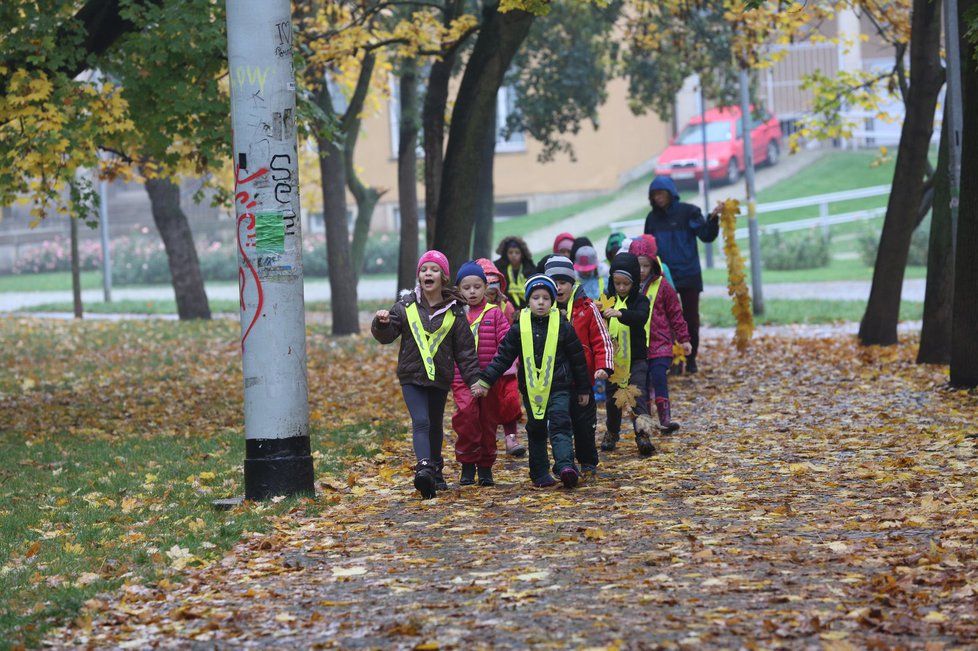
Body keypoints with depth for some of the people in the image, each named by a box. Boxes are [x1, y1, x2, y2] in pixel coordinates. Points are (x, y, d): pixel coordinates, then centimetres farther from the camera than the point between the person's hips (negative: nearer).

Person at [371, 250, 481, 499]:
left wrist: (474, 379, -3)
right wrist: (382, 323, -21)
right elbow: (386, 336, 1)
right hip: (412, 376, -2)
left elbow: (465, 350, 2)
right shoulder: (406, 306, 0)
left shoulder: (454, 311, 0)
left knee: (435, 426, 15)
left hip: (440, 378, 2)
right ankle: (424, 469, -30)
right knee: (421, 422, -17)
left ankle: (435, 471, 31)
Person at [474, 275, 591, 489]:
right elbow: (503, 357, 5)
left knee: (560, 425, -16)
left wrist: (583, 389, 9)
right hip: (531, 390, 2)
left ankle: (565, 466, -28)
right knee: (536, 431, 9)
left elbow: (578, 359, 6)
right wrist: (485, 381, -4)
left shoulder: (563, 327, -1)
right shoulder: (519, 328, 2)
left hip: (558, 388, -2)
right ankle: (540, 473, 16)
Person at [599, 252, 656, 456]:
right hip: (612, 358, 3)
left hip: (636, 358, -3)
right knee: (613, 397, 14)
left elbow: (641, 317, -28)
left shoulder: (640, 300, -7)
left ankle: (643, 435, -18)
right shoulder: (607, 299, 2)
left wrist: (620, 313, -46)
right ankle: (612, 433, 31)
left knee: (638, 396, -13)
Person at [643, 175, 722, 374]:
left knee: (691, 318, 4)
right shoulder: (653, 218, 8)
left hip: (689, 275, -2)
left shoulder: (688, 212, -3)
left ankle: (691, 359, 15)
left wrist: (713, 219, -27)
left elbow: (706, 236, -11)